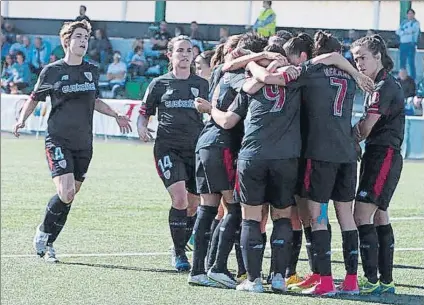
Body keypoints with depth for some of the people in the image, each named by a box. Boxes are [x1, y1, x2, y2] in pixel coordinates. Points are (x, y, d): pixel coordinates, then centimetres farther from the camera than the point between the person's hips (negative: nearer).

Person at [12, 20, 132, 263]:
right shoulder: (52, 71, -3)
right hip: (59, 140, -5)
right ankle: (43, 234, 4)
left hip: (84, 144, 5)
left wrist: (116, 115, 23)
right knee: (66, 194, -19)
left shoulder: (92, 71, 10)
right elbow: (34, 99, 7)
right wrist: (22, 120, -9)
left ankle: (48, 244, 20)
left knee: (69, 198, 5)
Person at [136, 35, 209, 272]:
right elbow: (145, 111, 12)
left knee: (193, 204, 4)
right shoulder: (160, 84, 7)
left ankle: (181, 248, 24)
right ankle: (179, 254, -8)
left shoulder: (202, 84, 11)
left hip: (196, 148, 3)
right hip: (168, 147, -3)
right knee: (180, 198, -19)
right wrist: (142, 127, -8)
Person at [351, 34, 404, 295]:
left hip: (383, 156, -11)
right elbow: (369, 126, 18)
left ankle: (371, 280, -17)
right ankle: (386, 280, 16)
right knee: (379, 216, 13)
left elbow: (365, 130, -14)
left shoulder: (384, 87, -14)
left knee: (362, 216, -14)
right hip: (382, 157, 11)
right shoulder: (383, 85, 18)